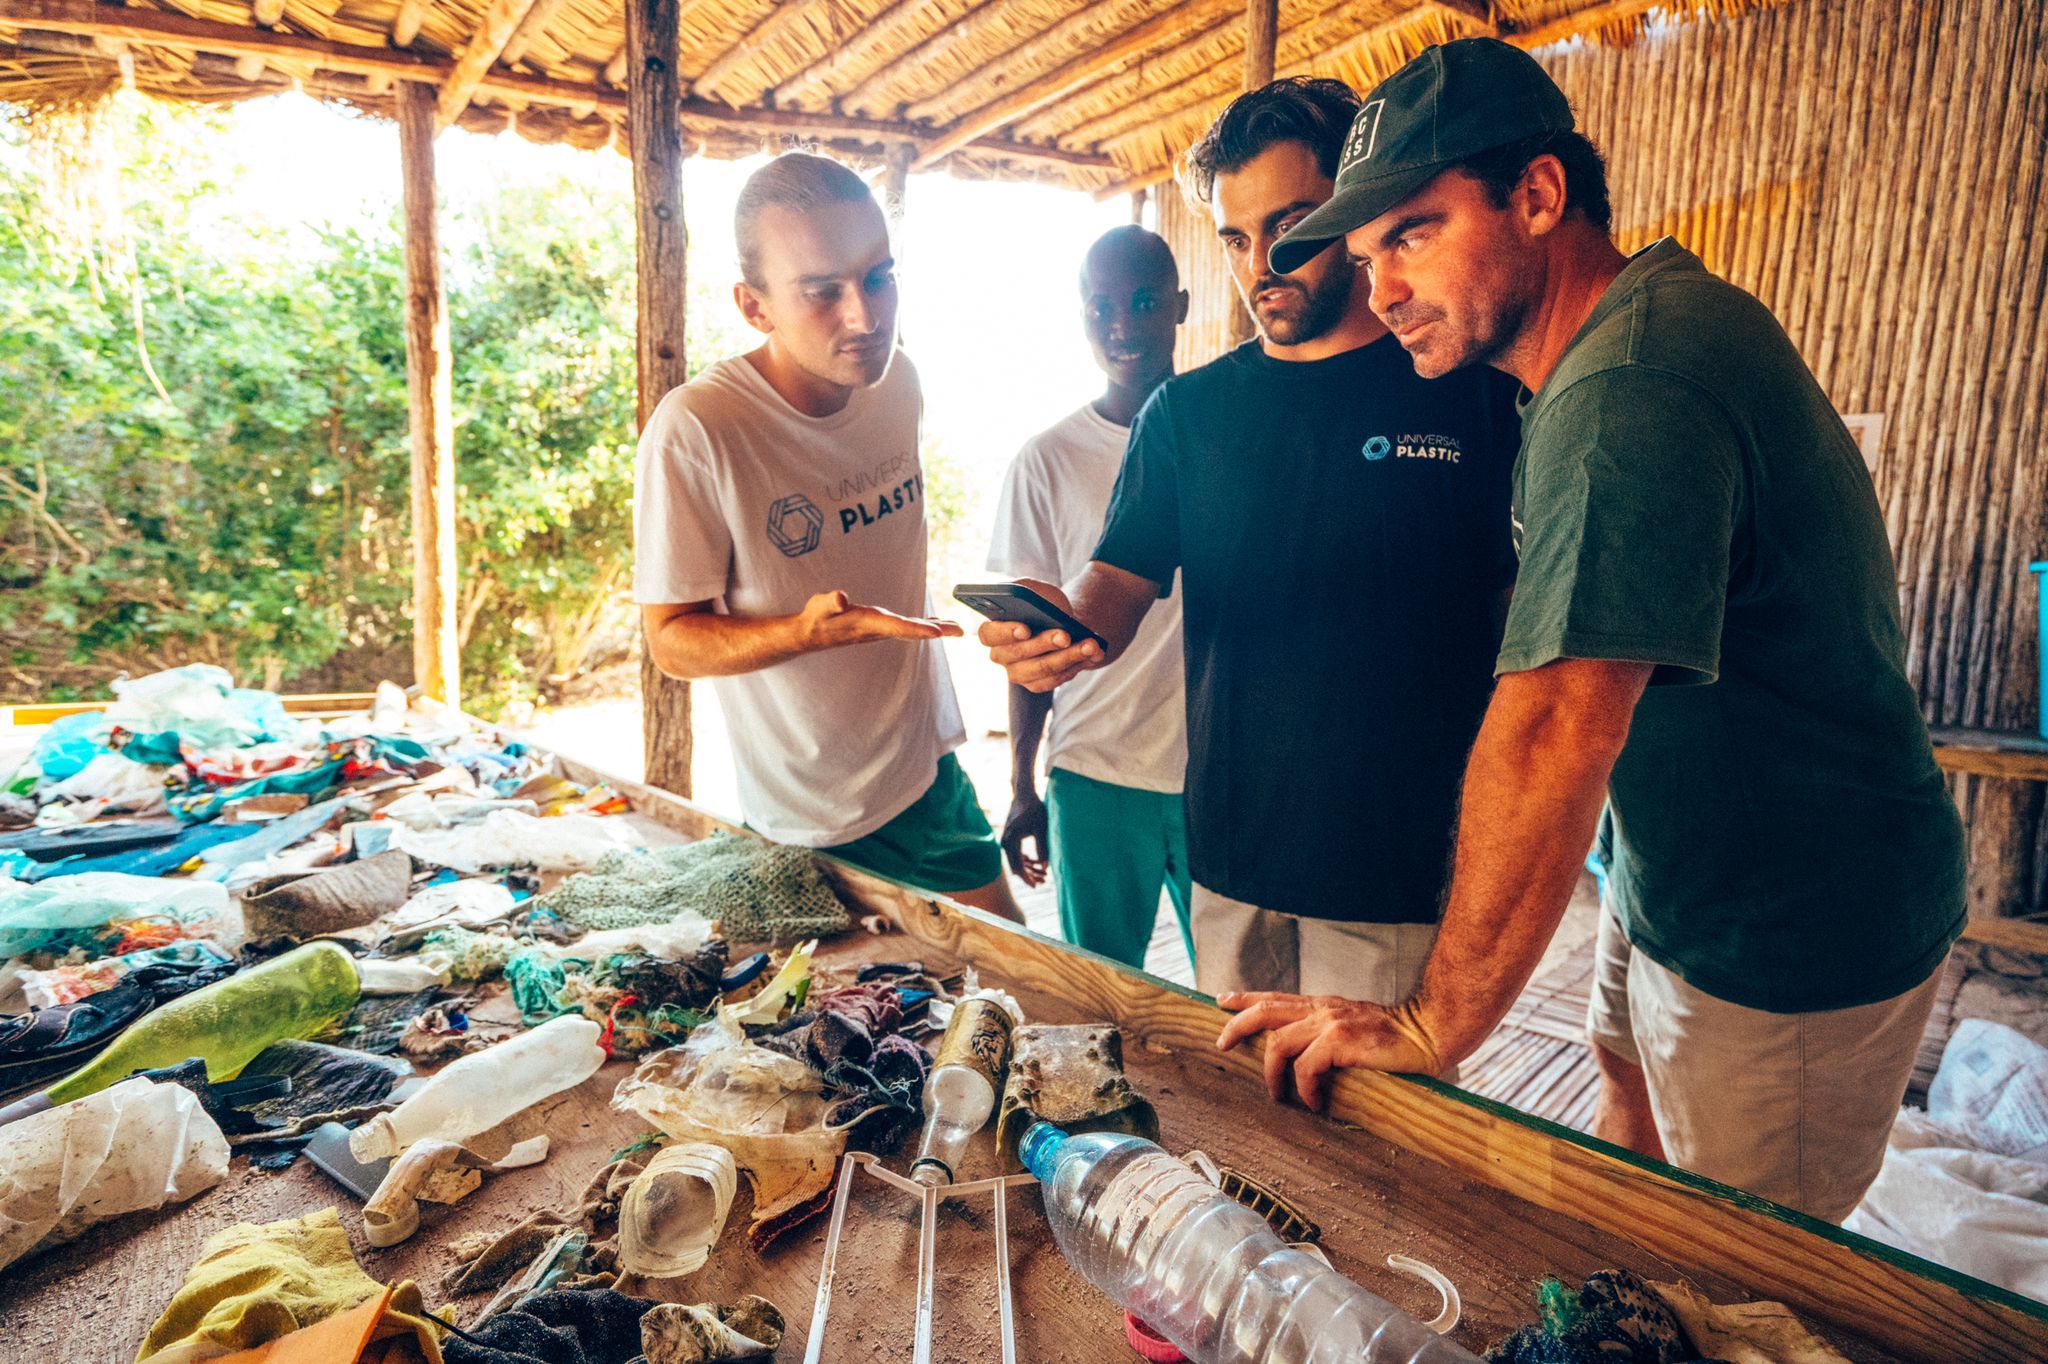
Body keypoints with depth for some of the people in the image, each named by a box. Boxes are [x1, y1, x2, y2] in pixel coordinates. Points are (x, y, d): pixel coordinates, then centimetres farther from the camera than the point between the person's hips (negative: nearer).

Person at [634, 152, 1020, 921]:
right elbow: (672, 642, -18)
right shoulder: (695, 431, -24)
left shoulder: (896, 379, -3)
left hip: (931, 778, 6)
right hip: (812, 831, -6)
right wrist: (809, 631, -35)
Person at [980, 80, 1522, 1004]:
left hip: (1403, 861, -3)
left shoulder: (1473, 390, -3)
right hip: (1231, 847, 3)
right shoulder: (1186, 412, 6)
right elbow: (1121, 585, 1)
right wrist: (1067, 629, -23)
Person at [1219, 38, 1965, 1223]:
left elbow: (1555, 732, -35)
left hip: (1796, 947, -9)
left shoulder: (1630, 391, -30)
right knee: (1630, 1171, 23)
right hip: (1671, 885, 9)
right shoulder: (1645, 328, 4)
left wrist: (1435, 1027, -28)